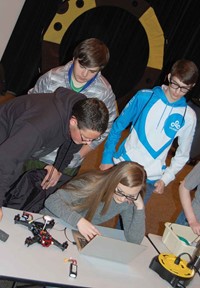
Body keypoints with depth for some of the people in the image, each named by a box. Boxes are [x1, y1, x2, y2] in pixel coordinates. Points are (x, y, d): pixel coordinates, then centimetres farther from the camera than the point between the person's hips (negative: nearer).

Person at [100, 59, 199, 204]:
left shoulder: (188, 117, -6)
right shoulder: (145, 97, -8)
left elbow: (182, 154, 3)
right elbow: (118, 126, 0)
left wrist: (166, 178, -7)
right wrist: (107, 158, -2)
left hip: (150, 179, 0)